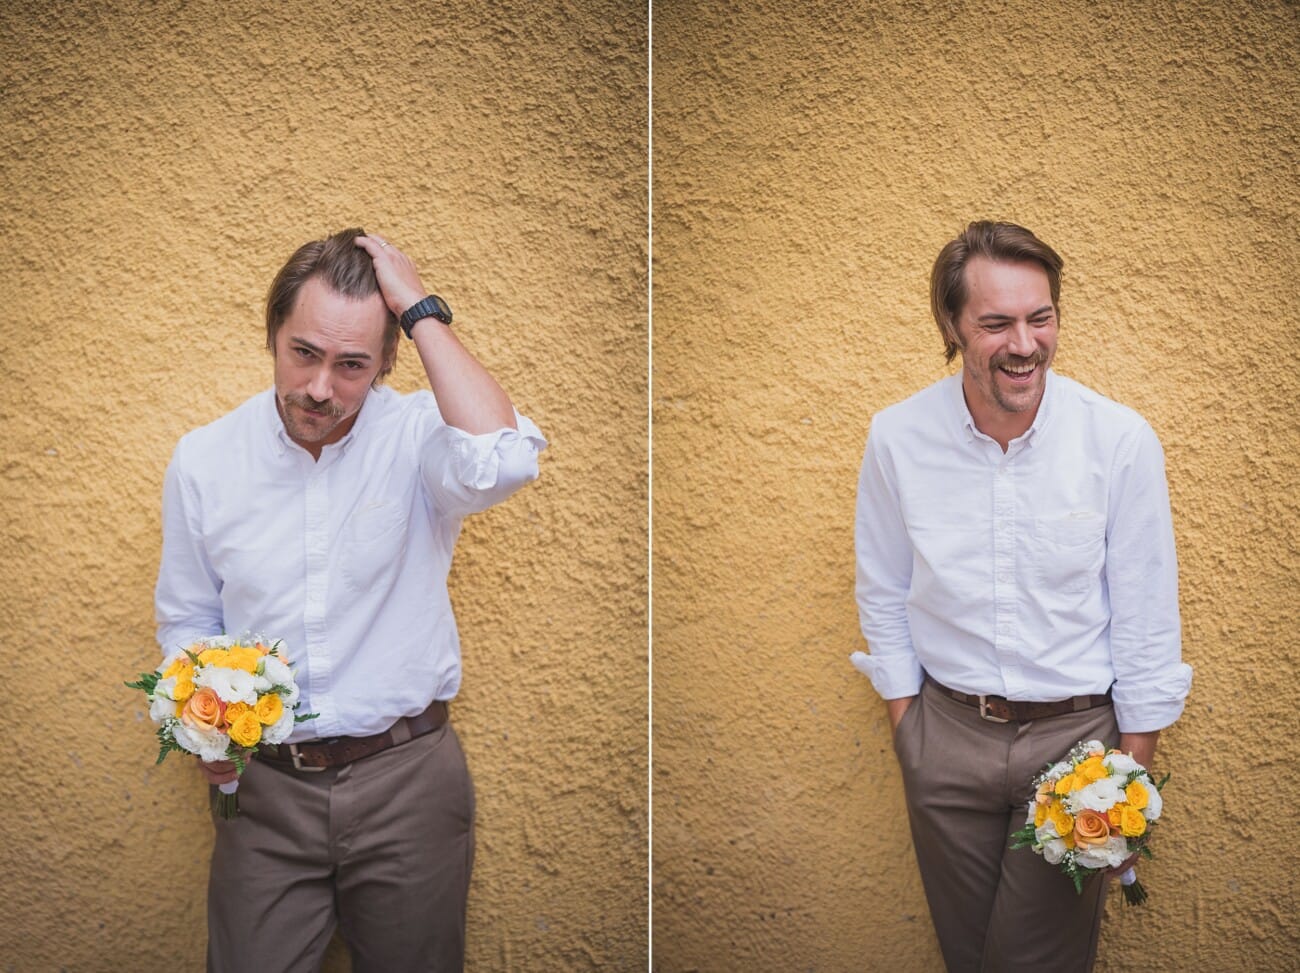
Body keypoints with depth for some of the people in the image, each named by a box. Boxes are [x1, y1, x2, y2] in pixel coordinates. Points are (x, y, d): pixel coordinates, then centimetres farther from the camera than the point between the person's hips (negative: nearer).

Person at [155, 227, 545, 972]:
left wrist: (420, 309, -28)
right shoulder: (204, 461, -2)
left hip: (407, 777, -2)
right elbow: (188, 618, 10)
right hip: (265, 782, 2)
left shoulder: (417, 436, -12)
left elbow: (502, 460, -37)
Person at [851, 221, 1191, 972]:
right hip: (946, 731, 2)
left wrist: (1132, 769, -4)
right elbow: (884, 597, 4)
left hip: (1076, 732, -2)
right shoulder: (898, 437, -9)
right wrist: (908, 729, 3)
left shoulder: (1121, 440, -14)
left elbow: (1146, 619, -6)